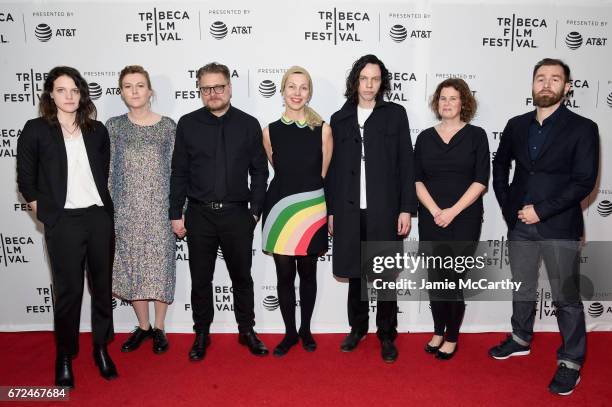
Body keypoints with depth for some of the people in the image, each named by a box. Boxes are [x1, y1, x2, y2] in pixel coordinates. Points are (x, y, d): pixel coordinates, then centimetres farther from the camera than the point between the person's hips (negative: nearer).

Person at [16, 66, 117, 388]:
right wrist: (44, 214, 2)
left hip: (100, 217, 3)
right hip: (63, 222, -3)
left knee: (102, 285, 11)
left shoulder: (97, 130, 7)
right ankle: (64, 356, 23)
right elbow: (26, 180, 4)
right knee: (68, 289, 4)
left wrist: (102, 204, 10)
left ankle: (101, 348, 28)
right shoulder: (36, 130, 0)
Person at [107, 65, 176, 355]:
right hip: (125, 210, 2)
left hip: (159, 209, -1)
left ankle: (159, 328, 22)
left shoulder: (168, 126, 1)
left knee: (160, 266, 5)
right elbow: (107, 171, 5)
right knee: (131, 266, 9)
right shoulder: (113, 126, 4)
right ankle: (142, 326, 27)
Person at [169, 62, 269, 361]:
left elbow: (259, 171, 3)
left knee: (242, 276, 12)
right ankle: (201, 334, 29)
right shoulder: (187, 124, 2)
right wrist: (176, 213, 1)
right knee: (200, 278, 11)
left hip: (237, 214, 0)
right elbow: (179, 172, 3)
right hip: (199, 215, 1)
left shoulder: (248, 124, 1)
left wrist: (256, 210, -2)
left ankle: (247, 331, 29)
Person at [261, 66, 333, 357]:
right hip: (279, 210, 1)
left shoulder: (323, 129, -3)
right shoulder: (270, 132, 1)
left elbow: (325, 174, 3)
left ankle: (306, 330, 31)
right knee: (285, 275, 7)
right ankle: (289, 333, 25)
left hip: (312, 211, -1)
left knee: (308, 274, 12)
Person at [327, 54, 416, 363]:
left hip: (384, 210, -2)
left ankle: (386, 335, 22)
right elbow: (333, 169, 8)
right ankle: (357, 328, 30)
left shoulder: (395, 114, 4)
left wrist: (406, 209, -6)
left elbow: (406, 164, 0)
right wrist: (331, 211, 5)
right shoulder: (340, 119, 9)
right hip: (349, 211, 2)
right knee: (355, 273, 12)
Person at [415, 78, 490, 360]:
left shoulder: (476, 135, 1)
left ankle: (451, 338, 20)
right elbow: (417, 180, 3)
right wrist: (435, 210, -11)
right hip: (431, 220, 2)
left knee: (454, 281, 2)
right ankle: (438, 332, 26)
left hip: (464, 220, -2)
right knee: (435, 279, 8)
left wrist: (453, 211, -14)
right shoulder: (425, 137, 8)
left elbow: (480, 181, -5)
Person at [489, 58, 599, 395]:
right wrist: (508, 207, 7)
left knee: (566, 297, 6)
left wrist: (542, 210, -16)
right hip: (519, 224, 4)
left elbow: (584, 181, -11)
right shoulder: (516, 125, 6)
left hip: (560, 228, -4)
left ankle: (571, 362, 22)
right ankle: (520, 340, 38)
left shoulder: (582, 128, -5)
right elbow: (500, 165, 17)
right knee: (522, 289, 18)